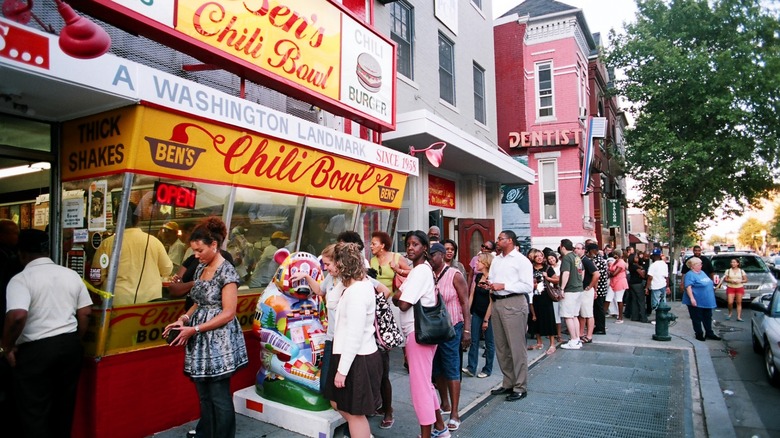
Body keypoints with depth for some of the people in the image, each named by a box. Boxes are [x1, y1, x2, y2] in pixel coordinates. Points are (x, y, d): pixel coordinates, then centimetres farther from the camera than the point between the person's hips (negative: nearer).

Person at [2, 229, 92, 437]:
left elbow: (17, 316, -26)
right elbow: (85, 312, 6)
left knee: (34, 412, 7)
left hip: (36, 350, -5)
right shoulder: (71, 275, 6)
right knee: (64, 404, 19)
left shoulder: (21, 279, -11)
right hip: (71, 345, 6)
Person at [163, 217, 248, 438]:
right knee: (204, 394, 17)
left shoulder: (227, 272, -16)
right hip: (200, 342, 8)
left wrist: (194, 329, -18)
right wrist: (184, 319, -2)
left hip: (219, 342, -7)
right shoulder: (201, 268, 8)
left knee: (219, 396, 4)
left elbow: (228, 313, -19)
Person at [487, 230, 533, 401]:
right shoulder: (496, 260, 16)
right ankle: (508, 383, 27)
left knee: (517, 347, -2)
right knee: (501, 347, 14)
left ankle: (520, 387, 10)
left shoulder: (521, 260, -7)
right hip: (497, 302, 8)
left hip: (514, 303, -8)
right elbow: (491, 279, 21)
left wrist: (503, 286, -17)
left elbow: (528, 286, -14)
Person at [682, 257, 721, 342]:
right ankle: (699, 334, 12)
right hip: (697, 302, -9)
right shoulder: (690, 275, -15)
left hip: (707, 301, 9)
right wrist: (692, 298, -29)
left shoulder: (702, 272, 14)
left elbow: (708, 283, 26)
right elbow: (688, 287, -23)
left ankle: (709, 333, 26)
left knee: (708, 317, 15)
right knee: (697, 318, 2)